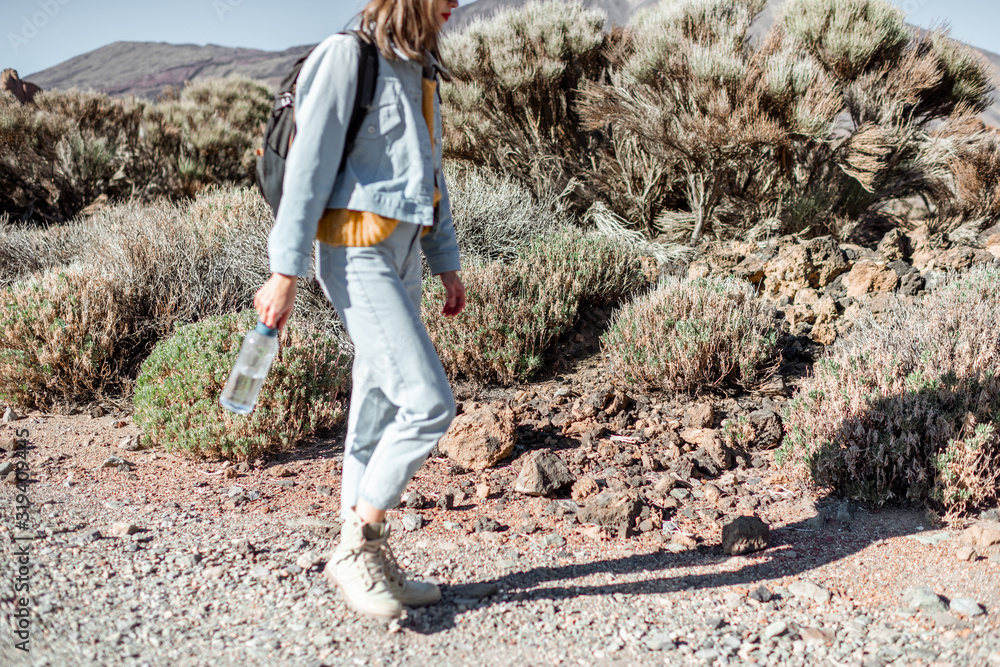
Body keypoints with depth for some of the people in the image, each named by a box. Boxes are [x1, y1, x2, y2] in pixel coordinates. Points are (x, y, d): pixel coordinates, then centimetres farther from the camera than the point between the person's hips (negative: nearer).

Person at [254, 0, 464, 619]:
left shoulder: (420, 72, 18)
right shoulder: (346, 57, -8)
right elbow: (309, 166, -12)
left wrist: (447, 263, 19)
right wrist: (285, 272, -14)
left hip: (400, 257, 8)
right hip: (356, 254, -8)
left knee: (381, 413, 9)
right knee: (429, 403, -16)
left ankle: (364, 558, 18)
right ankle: (358, 548, -2)